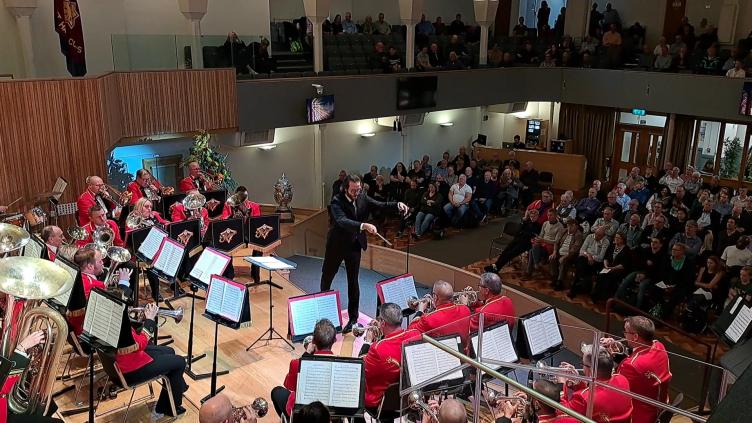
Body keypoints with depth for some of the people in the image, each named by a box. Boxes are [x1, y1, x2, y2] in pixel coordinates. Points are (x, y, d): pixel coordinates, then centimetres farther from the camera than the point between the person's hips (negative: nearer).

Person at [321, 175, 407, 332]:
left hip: (354, 245, 3)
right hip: (336, 245, -2)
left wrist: (398, 205, -28)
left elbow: (380, 205, -8)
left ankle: (353, 318, 14)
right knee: (327, 277, 18)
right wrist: (364, 226, -56)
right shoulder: (336, 202, -25)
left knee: (353, 282, 4)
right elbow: (342, 221, -42)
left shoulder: (362, 198, -9)